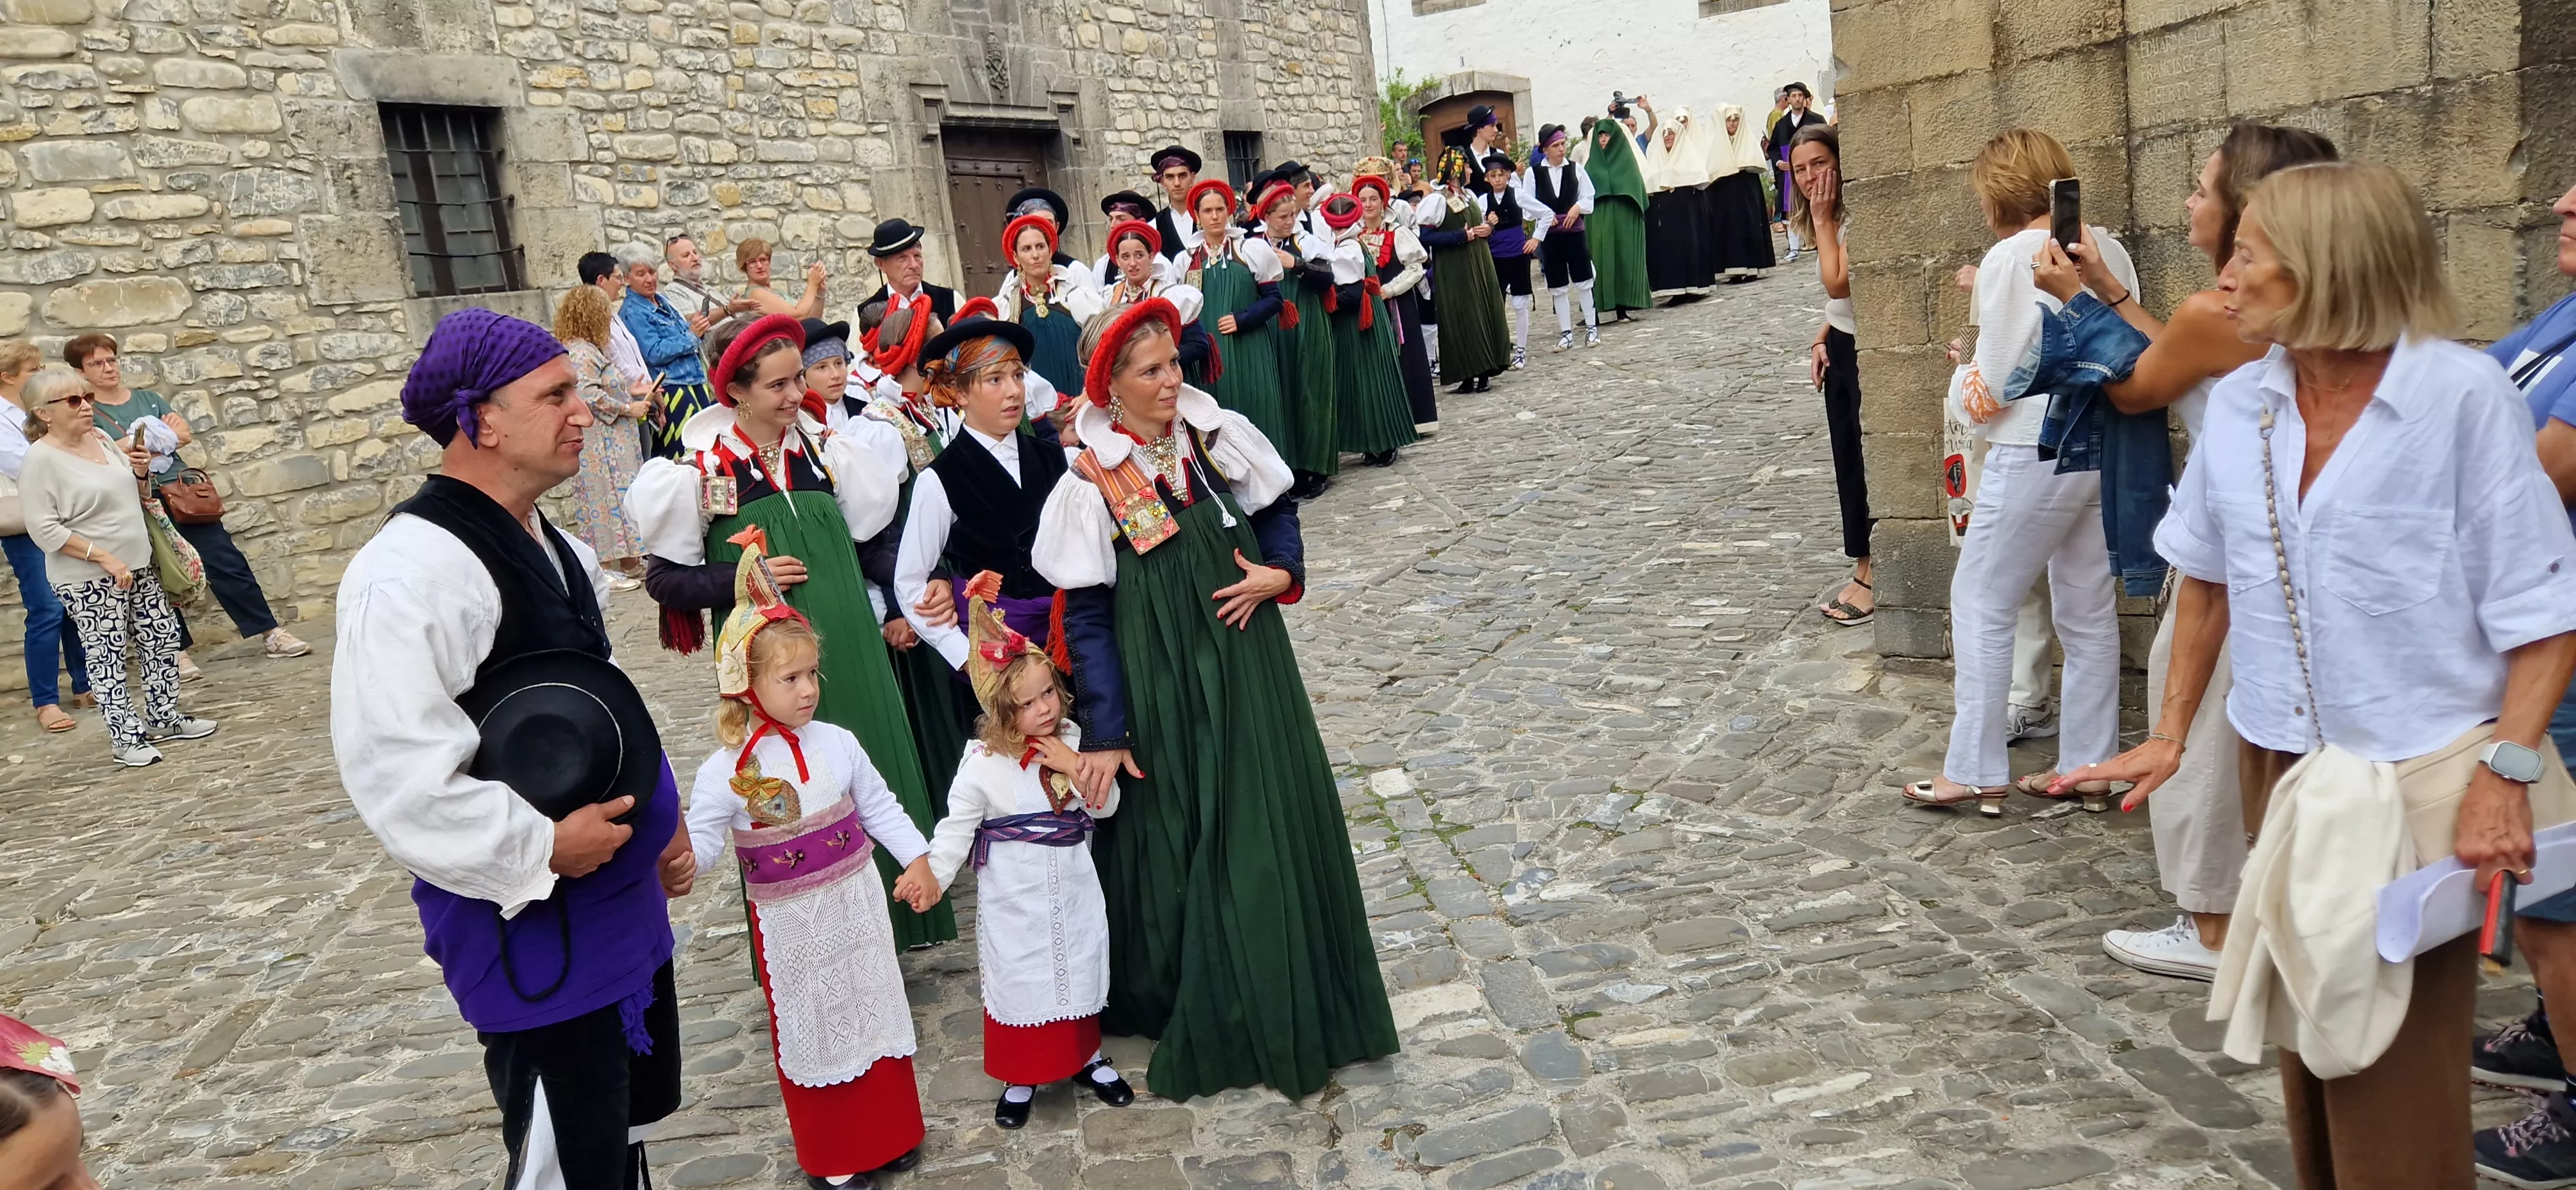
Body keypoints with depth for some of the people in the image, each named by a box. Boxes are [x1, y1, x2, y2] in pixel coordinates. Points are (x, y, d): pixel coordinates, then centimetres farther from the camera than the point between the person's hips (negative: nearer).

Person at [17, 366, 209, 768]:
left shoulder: (101, 438, 6)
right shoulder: (41, 459, -16)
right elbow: (44, 529, -20)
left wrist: (139, 470, -1)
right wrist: (104, 558, -22)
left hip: (137, 567, 8)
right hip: (88, 581, -8)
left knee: (163, 638, 12)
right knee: (107, 657, -1)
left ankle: (162, 719, 27)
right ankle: (126, 738, 8)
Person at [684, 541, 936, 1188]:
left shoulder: (837, 744, -6)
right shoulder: (727, 770, -16)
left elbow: (879, 807, 3)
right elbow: (701, 843, -15)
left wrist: (917, 859, 0)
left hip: (856, 901, 3)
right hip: (789, 922, -3)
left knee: (874, 1012, 17)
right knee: (808, 1031, 11)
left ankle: (890, 1134, 38)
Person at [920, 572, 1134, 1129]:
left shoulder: (1072, 740, -4)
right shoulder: (983, 762, -16)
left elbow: (1105, 806, -4)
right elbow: (958, 826, -11)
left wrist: (1076, 767, -19)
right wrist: (932, 874, -17)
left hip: (1073, 886, 4)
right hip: (1015, 895, -3)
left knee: (1079, 968, 17)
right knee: (1018, 978, 8)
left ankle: (1086, 1057, 37)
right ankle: (1022, 1077, 25)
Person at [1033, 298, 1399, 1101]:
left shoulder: (1218, 438, -3)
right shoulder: (1093, 483, -13)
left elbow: (1279, 512, 12)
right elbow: (1086, 619, -10)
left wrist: (1280, 572, -9)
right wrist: (1105, 733, -12)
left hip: (1246, 661, 4)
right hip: (1161, 682, -3)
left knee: (1271, 825, 11)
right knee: (1180, 840, 6)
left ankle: (1295, 1005, 30)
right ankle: (1202, 1019, 24)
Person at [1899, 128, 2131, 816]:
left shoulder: (2010, 259, -13)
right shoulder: (2107, 249, 6)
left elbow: (1995, 382, -13)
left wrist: (1965, 379, 10)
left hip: (2037, 454, -7)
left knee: (1982, 605, 3)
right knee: (2089, 611, 13)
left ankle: (1976, 772, 6)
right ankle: (2088, 767, 21)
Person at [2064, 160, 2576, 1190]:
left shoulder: (2462, 395, -14)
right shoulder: (2239, 404, 2)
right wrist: (2172, 731, 11)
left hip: (2419, 781, -5)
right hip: (2282, 766, 5)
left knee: (2395, 1085, 0)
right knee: (2308, 1047, 17)